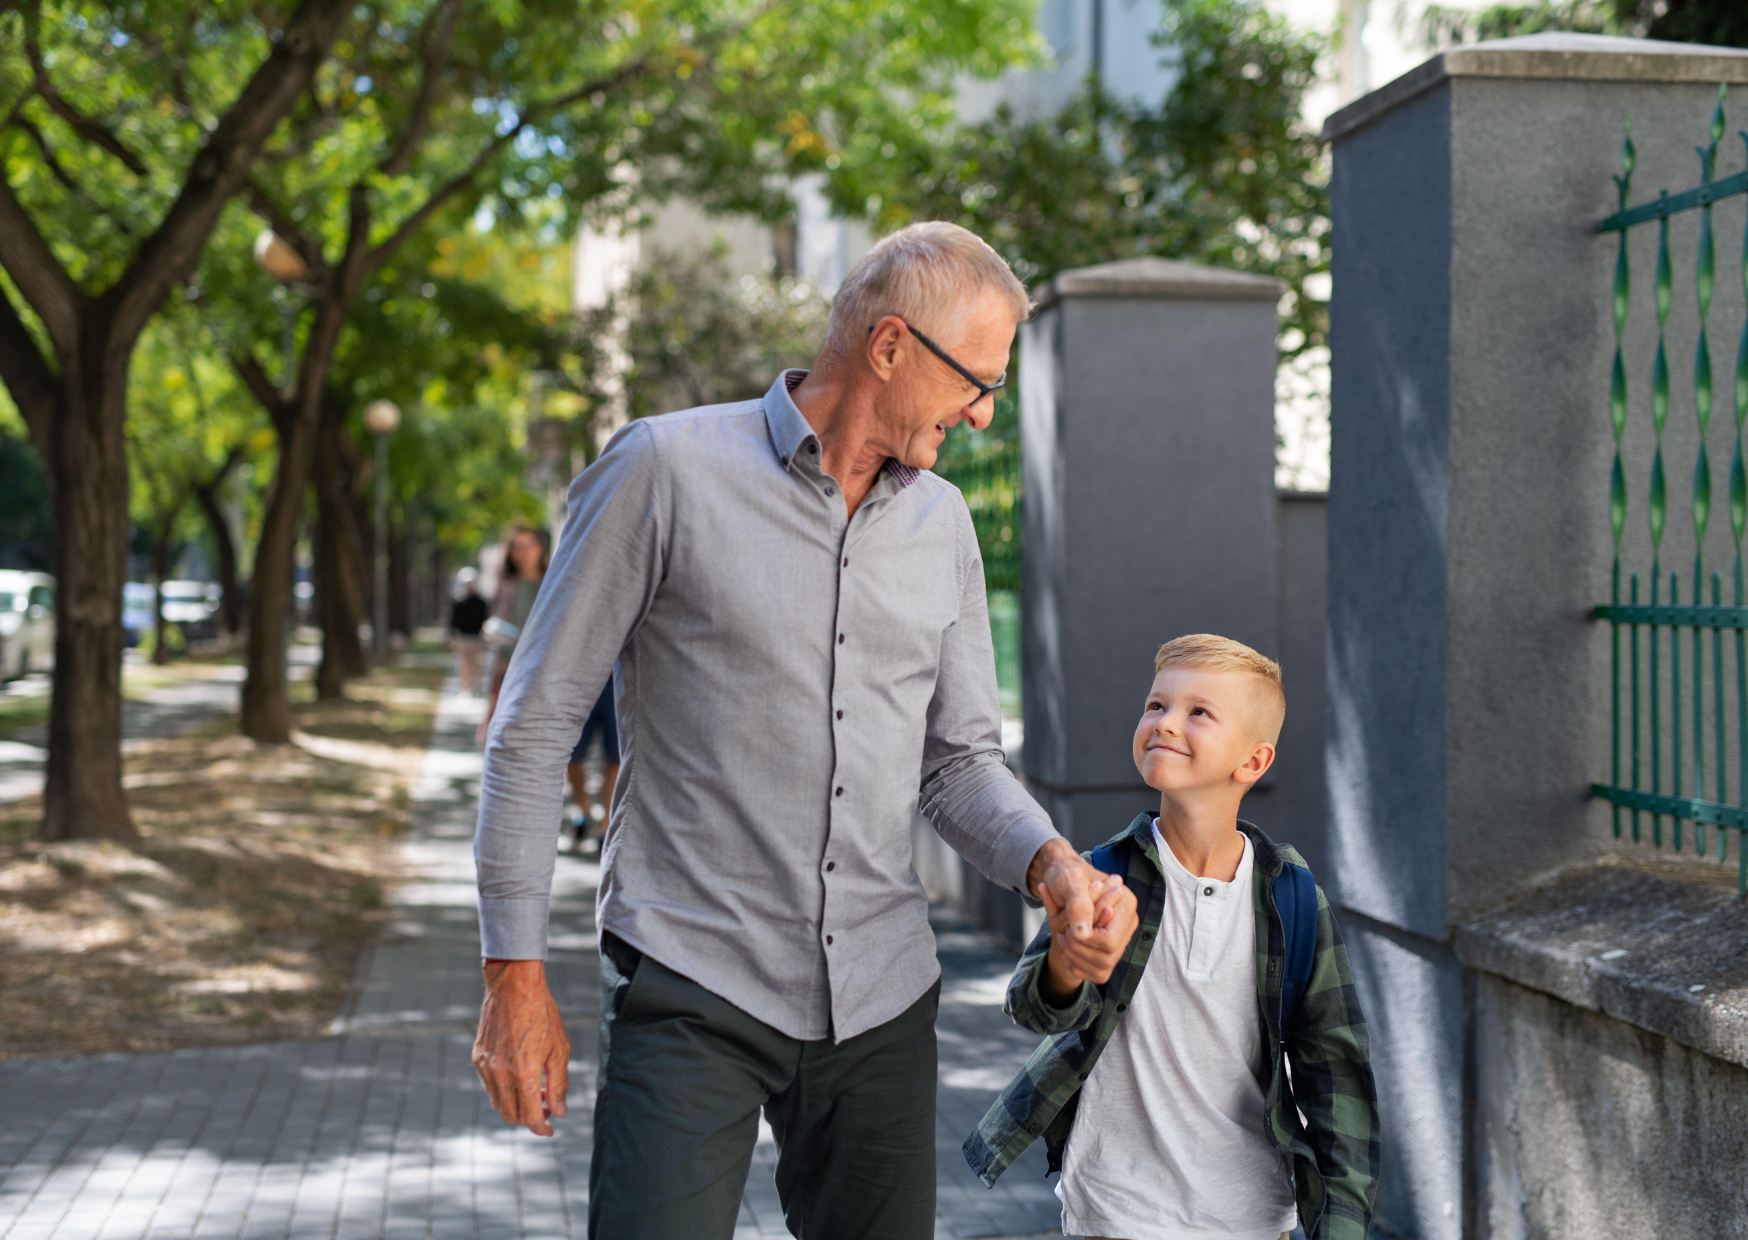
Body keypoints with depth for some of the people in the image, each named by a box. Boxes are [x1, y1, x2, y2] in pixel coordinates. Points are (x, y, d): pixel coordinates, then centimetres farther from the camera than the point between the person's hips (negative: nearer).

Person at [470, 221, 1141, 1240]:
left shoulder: (943, 522, 10)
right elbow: (536, 728, -5)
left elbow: (960, 760, 14)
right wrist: (516, 974, -7)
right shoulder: (668, 470, -7)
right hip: (694, 986, -5)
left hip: (883, 1001, 5)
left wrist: (1051, 865, -8)